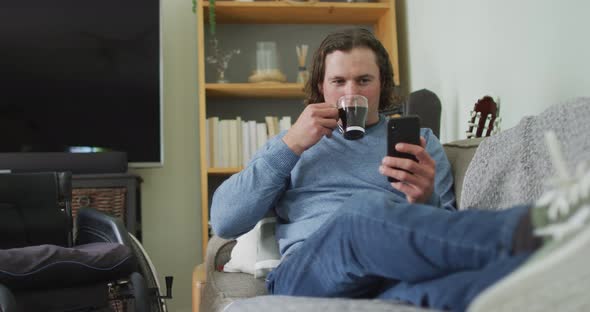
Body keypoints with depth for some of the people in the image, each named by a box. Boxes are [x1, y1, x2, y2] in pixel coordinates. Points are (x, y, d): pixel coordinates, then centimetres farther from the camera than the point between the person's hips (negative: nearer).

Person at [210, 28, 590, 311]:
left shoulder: (420, 141, 24)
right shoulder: (289, 145, 25)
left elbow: (445, 239, 14)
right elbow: (224, 222, 11)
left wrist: (426, 202, -11)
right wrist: (291, 145, 3)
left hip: (394, 273, 1)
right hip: (305, 270, 0)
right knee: (363, 214, -37)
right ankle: (525, 230, -53)